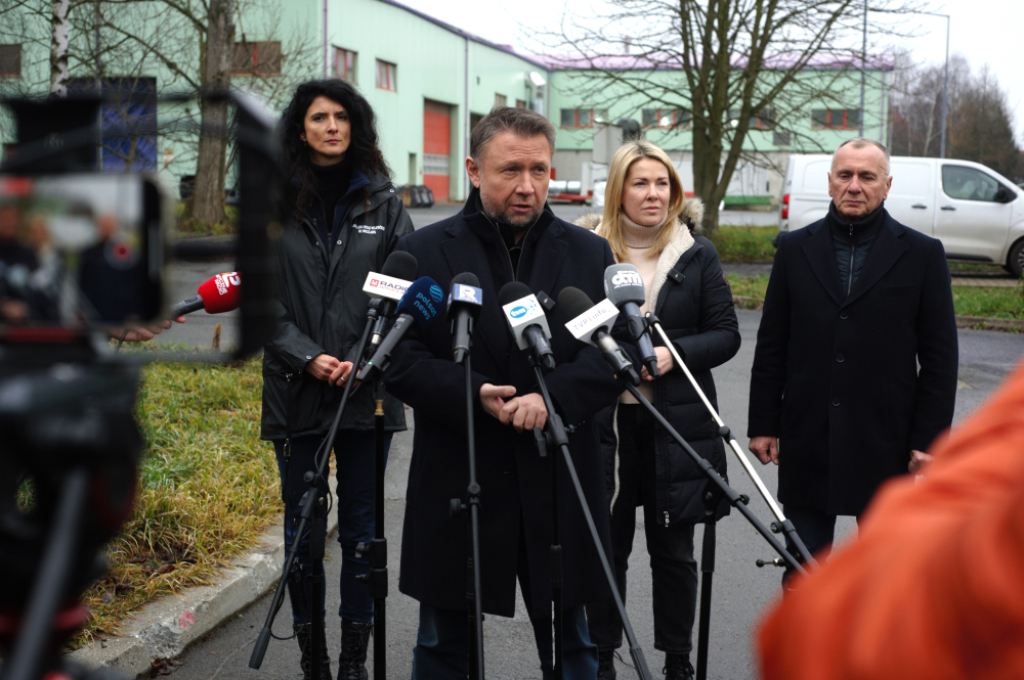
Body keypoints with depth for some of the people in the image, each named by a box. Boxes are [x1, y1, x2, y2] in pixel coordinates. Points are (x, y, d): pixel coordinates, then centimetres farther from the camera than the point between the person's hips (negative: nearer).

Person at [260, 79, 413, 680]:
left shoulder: (383, 203, 5)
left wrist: (363, 360, -11)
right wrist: (307, 357, -11)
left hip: (367, 389, 0)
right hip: (296, 391, 0)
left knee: (361, 527, 6)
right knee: (302, 526, 6)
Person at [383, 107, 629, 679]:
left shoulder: (590, 254, 7)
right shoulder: (424, 253, 1)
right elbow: (399, 359, -6)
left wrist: (554, 396, -19)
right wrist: (470, 395, -21)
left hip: (559, 484, 2)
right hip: (455, 485, -1)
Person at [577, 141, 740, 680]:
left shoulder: (697, 254, 4)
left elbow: (726, 334, 2)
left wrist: (675, 353, -14)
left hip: (677, 423, 0)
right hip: (605, 421, 0)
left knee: (674, 550, 8)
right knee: (606, 545, 6)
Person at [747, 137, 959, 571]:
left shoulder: (923, 255, 1)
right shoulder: (795, 249, 7)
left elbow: (940, 358, 0)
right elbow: (771, 346, 8)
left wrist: (929, 439, -5)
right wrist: (763, 424, 4)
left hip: (886, 445, -1)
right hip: (807, 444, 2)